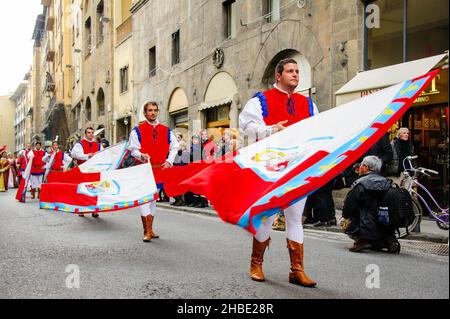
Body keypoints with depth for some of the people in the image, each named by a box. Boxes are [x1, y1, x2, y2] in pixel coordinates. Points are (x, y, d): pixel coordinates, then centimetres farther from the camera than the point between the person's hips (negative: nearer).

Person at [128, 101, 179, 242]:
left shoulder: (166, 130, 9)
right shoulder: (137, 130, 0)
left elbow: (174, 147, 11)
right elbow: (133, 149, -2)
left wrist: (169, 161, -2)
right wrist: (142, 156, -21)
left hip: (160, 169, 4)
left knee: (153, 198, 12)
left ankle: (150, 229, 21)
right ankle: (147, 231, -8)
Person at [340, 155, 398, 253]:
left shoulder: (360, 184, -12)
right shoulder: (387, 183, 7)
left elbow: (348, 206, -9)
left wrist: (345, 216, 14)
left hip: (367, 230, -6)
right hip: (387, 229, 6)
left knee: (344, 221, 13)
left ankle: (362, 240, -7)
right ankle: (387, 240, 9)